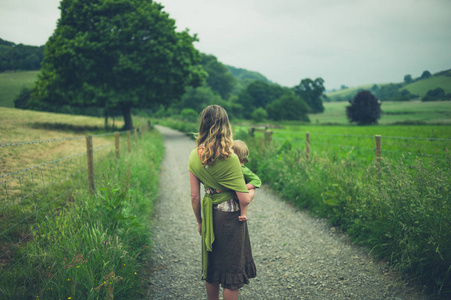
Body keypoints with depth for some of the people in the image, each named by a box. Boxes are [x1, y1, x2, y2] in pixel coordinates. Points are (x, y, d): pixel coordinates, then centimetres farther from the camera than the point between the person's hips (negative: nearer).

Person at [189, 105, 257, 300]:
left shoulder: (194, 156, -5)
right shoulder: (229, 158, -21)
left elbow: (194, 197, 0)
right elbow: (244, 199, -19)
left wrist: (200, 221, 13)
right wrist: (252, 192, 3)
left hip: (209, 216, 5)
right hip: (230, 217, -5)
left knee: (211, 268, 21)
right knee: (231, 270, 12)